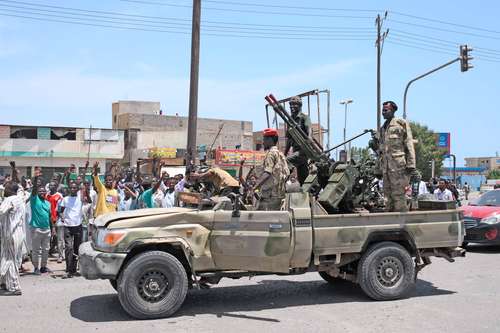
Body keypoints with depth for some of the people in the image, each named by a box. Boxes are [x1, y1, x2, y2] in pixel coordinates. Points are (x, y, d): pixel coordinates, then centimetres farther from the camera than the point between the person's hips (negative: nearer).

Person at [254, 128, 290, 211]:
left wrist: (255, 186, -28)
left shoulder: (271, 153, -9)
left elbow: (267, 173, -21)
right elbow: (287, 173, 20)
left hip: (270, 194, -10)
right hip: (279, 193, 10)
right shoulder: (280, 154, 20)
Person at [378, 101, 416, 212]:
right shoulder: (383, 128, 21)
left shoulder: (401, 123, 1)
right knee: (388, 195, 8)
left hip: (398, 164, -7)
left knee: (398, 195, -10)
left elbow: (409, 144, -5)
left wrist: (410, 164, -13)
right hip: (386, 166, 7)